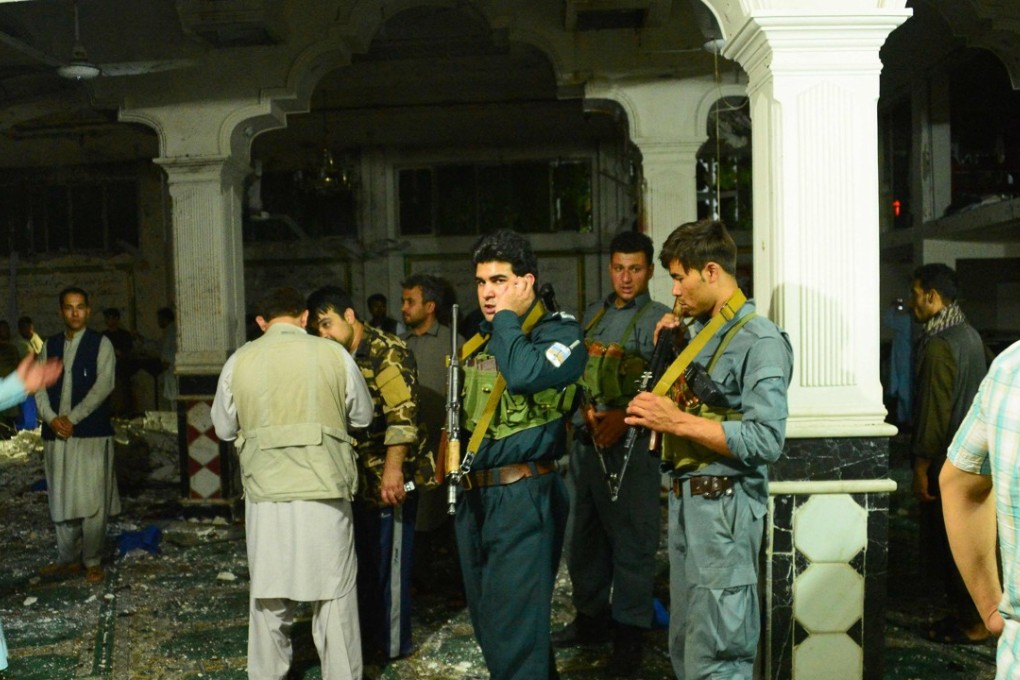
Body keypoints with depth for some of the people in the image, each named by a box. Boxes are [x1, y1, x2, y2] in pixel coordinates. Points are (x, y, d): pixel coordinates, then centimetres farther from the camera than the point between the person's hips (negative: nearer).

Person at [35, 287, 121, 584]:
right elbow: (39, 386, 6)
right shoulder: (50, 346, 12)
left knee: (92, 501, -1)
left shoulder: (101, 344, 0)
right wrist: (51, 419, -11)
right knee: (62, 500, 11)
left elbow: (104, 385, -10)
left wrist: (72, 419, -15)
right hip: (56, 435, 4)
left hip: (91, 433, -4)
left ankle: (92, 561, 11)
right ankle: (68, 558, 24)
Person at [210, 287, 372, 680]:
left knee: (268, 596, 15)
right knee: (334, 594, 9)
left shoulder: (239, 361, 0)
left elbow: (224, 429, 10)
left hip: (266, 494, 2)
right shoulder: (334, 355, -4)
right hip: (325, 492, -1)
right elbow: (362, 416, 9)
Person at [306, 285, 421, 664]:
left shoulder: (387, 353, -12)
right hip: (355, 478, 8)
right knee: (362, 559, 16)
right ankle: (366, 635, 30)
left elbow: (403, 415, -20)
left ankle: (391, 644, 15)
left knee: (389, 560, 2)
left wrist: (393, 468, -27)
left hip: (388, 477, -8)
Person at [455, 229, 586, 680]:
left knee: (513, 630, -8)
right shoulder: (480, 341, 16)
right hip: (473, 495, 8)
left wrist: (506, 316, -14)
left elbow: (524, 373, -27)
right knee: (487, 623, 17)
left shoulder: (560, 331, -6)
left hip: (523, 496, -8)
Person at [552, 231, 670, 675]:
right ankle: (590, 618, 32)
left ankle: (629, 634, 10)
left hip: (629, 444, -7)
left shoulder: (657, 320, -6)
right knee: (584, 536, 16)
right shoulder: (593, 314, 15)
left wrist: (623, 417, -27)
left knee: (631, 541, -2)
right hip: (586, 439, 7)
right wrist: (576, 413, 3)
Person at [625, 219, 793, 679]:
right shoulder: (699, 330, 14)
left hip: (724, 503, -9)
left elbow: (766, 441, -23)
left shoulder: (760, 340, -15)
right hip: (684, 497, 9)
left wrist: (677, 421, -24)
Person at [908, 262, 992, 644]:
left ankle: (972, 625, 9)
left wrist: (921, 466, -17)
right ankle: (967, 611, 26)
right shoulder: (969, 334, 9)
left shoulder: (938, 345, -20)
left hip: (948, 460, -9)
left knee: (947, 543, 1)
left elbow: (935, 411, -22)